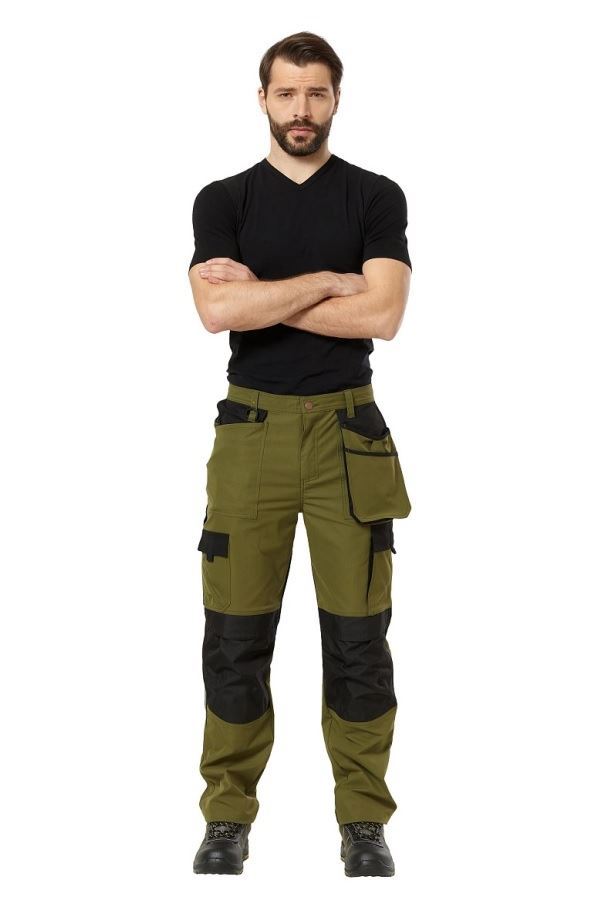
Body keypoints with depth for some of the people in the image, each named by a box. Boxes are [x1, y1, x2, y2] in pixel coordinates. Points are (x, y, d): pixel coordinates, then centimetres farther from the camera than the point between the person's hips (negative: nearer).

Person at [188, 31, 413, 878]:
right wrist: (327, 280, -9)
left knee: (358, 635, 2)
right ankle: (228, 817, 16)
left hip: (346, 428, 0)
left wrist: (260, 291, -9)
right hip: (252, 428, 1)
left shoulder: (376, 197, 3)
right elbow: (217, 312, -12)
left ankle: (364, 820, 14)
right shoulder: (224, 200, 5)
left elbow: (381, 315, -11)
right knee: (235, 636, 3)